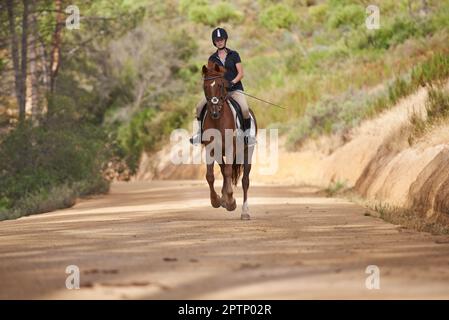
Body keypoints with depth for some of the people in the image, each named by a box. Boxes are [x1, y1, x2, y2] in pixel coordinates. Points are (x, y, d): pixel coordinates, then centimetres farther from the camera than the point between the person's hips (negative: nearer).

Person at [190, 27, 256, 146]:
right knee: (199, 107, -14)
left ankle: (247, 134, -10)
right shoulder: (212, 58, 10)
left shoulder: (234, 55, 3)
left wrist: (232, 82, -18)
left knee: (245, 109, -29)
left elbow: (241, 73, -1)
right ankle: (200, 133, 3)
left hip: (235, 89, -3)